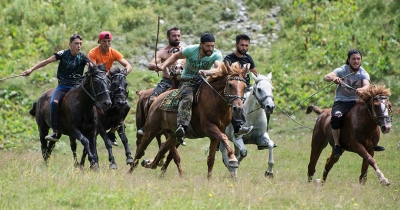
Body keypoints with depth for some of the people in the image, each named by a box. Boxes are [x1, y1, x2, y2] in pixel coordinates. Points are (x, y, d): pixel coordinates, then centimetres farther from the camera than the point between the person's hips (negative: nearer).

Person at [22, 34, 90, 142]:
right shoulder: (63, 54, -3)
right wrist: (31, 70, -10)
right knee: (54, 102, -29)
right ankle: (55, 132, -26)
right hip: (63, 87, -1)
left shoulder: (83, 57, -2)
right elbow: (46, 61, -5)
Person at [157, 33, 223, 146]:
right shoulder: (191, 50, -10)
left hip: (203, 81, 2)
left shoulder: (217, 55, -11)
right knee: (187, 98, -34)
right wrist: (163, 66, -4)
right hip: (187, 81, -2)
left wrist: (207, 72, -49)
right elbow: (176, 56, 8)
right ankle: (181, 127, -52)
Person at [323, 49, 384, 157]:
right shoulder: (342, 70, -6)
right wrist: (333, 78, -46)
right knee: (336, 117, -35)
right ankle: (337, 145, -20)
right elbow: (326, 77, -21)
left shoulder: (363, 74, -2)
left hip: (356, 102, 3)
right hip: (341, 102, -3)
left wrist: (362, 89, -49)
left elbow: (367, 85, -24)